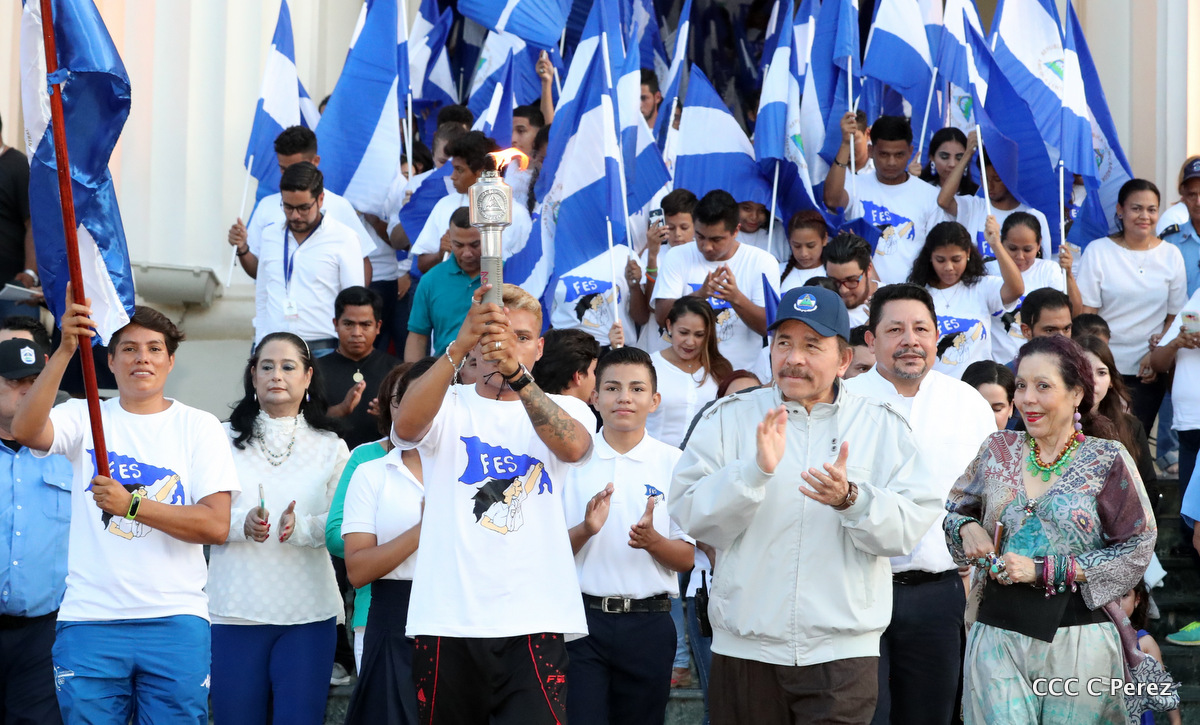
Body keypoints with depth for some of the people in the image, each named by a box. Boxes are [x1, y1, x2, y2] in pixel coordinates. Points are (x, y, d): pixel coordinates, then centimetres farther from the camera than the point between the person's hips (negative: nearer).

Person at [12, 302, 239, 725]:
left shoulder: (199, 427, 7)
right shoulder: (85, 418, 8)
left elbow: (216, 526, -4)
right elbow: (26, 431, -15)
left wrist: (131, 505, -14)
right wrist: (65, 350, -24)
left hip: (176, 624, 0)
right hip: (89, 621, 0)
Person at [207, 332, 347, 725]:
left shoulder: (330, 447, 10)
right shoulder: (225, 440, 9)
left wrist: (302, 527, -19)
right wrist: (241, 523, -17)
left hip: (308, 615, 0)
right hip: (235, 610, 0)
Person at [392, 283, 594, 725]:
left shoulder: (565, 410, 9)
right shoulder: (448, 407, 8)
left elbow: (571, 446, -16)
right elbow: (406, 426, -17)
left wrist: (517, 373, -32)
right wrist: (459, 346, -30)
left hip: (534, 623, -1)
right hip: (447, 621, 1)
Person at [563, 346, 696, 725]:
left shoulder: (674, 463, 3)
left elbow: (688, 558, 2)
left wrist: (652, 541, -19)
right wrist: (585, 530, -17)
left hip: (648, 622, 1)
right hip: (582, 617, -1)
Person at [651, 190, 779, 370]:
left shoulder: (763, 262, 1)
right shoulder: (679, 257, 3)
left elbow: (767, 326, -6)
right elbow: (661, 318, -6)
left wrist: (736, 298, -24)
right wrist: (700, 294, -23)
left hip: (743, 370, -1)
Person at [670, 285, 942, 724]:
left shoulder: (882, 426, 7)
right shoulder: (728, 419, 6)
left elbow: (910, 527, -4)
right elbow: (690, 516, -5)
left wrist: (851, 499, -21)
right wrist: (755, 471, -18)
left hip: (843, 652, -1)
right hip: (745, 649, 1)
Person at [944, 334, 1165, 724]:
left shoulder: (1108, 460, -3)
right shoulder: (999, 450, 7)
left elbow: (1137, 549, -6)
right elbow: (955, 506, 20)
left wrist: (1043, 570, -12)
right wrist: (967, 528, -4)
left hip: (1078, 635, -2)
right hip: (998, 632, 2)